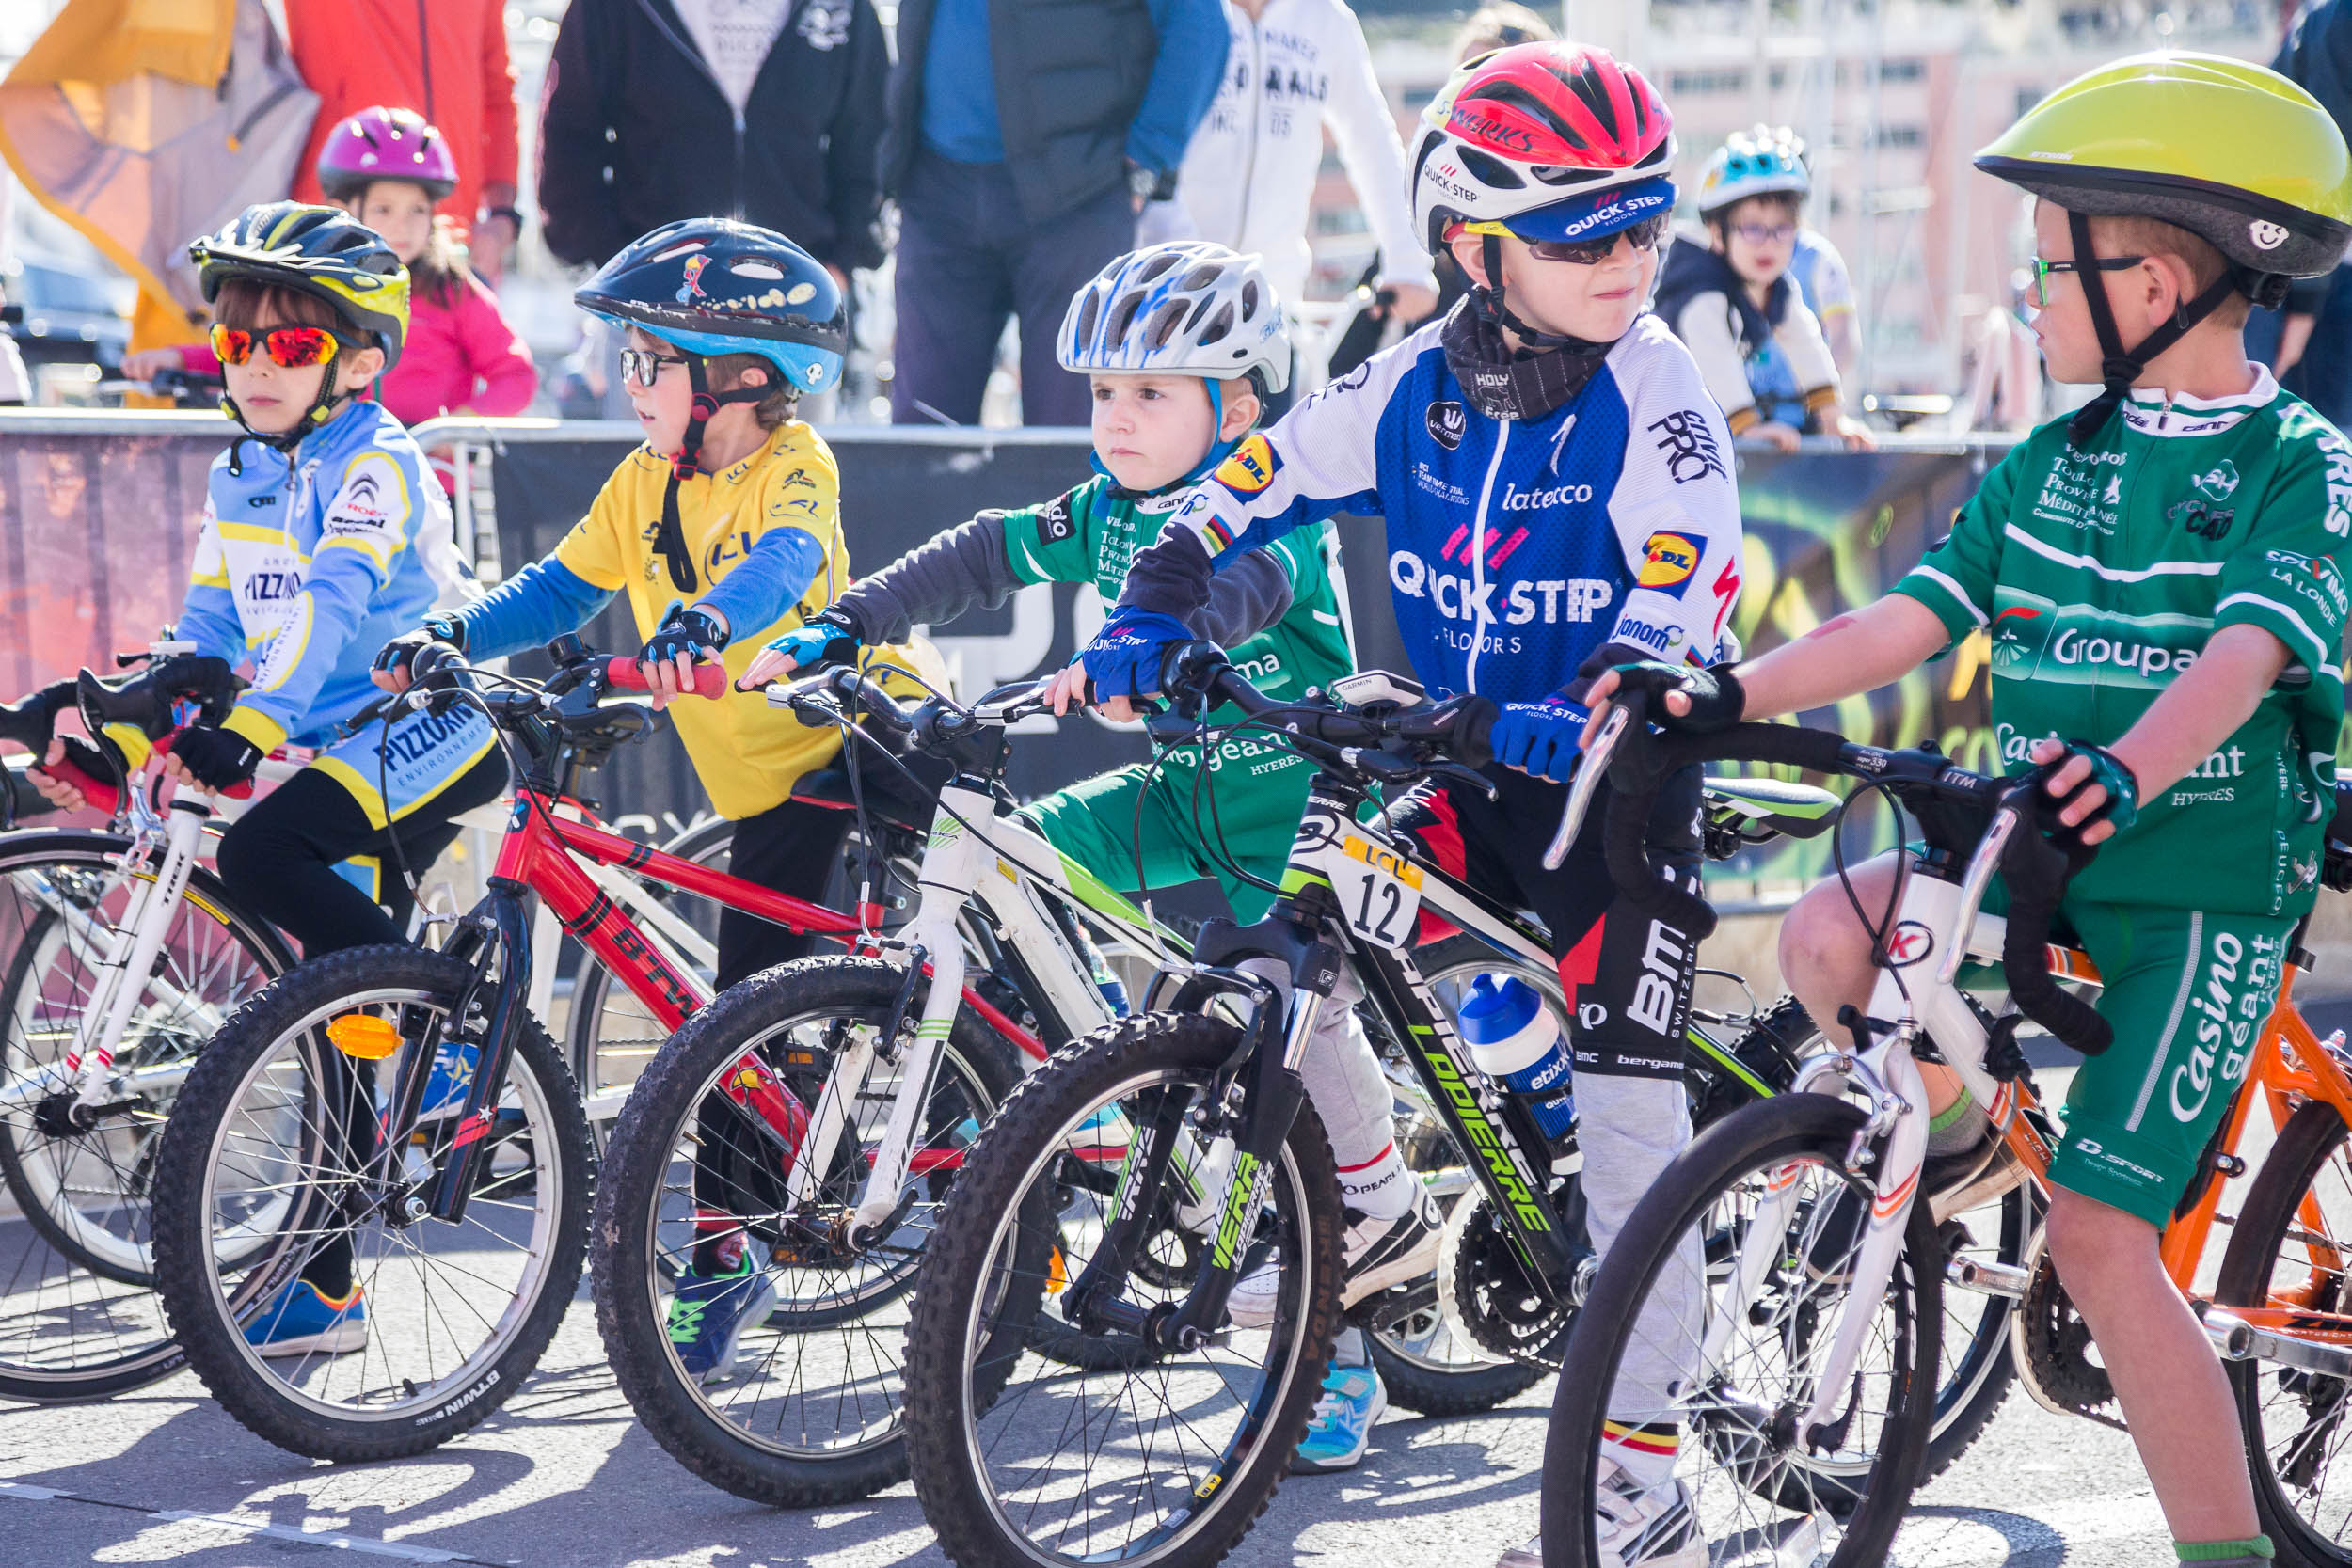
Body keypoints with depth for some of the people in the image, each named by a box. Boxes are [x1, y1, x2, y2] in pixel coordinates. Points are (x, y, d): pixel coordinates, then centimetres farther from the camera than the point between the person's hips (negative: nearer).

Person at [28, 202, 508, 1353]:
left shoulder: (377, 463, -12)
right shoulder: (236, 481, 12)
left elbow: (333, 603, -27)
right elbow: (207, 634, 15)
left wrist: (252, 724, -39)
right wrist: (120, 740, 2)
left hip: (423, 736, -7)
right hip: (336, 754, 8)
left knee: (261, 855, -30)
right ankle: (322, 1286, 12)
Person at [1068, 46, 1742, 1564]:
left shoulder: (1648, 386, -16)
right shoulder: (1415, 384, -4)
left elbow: (1686, 600, -24)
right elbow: (1257, 487, 7)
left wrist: (1590, 711, -41)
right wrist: (1151, 611, -7)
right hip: (1465, 773, 4)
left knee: (1627, 1103, -8)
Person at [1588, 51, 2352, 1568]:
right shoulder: (2050, 464, 9)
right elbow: (1909, 618, 3)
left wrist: (2124, 774, -45)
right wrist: (1727, 693, -11)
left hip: (2203, 889, -5)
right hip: (2035, 862, 6)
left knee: (2098, 1238, -14)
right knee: (1830, 937, -22)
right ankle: (1948, 1110, 9)